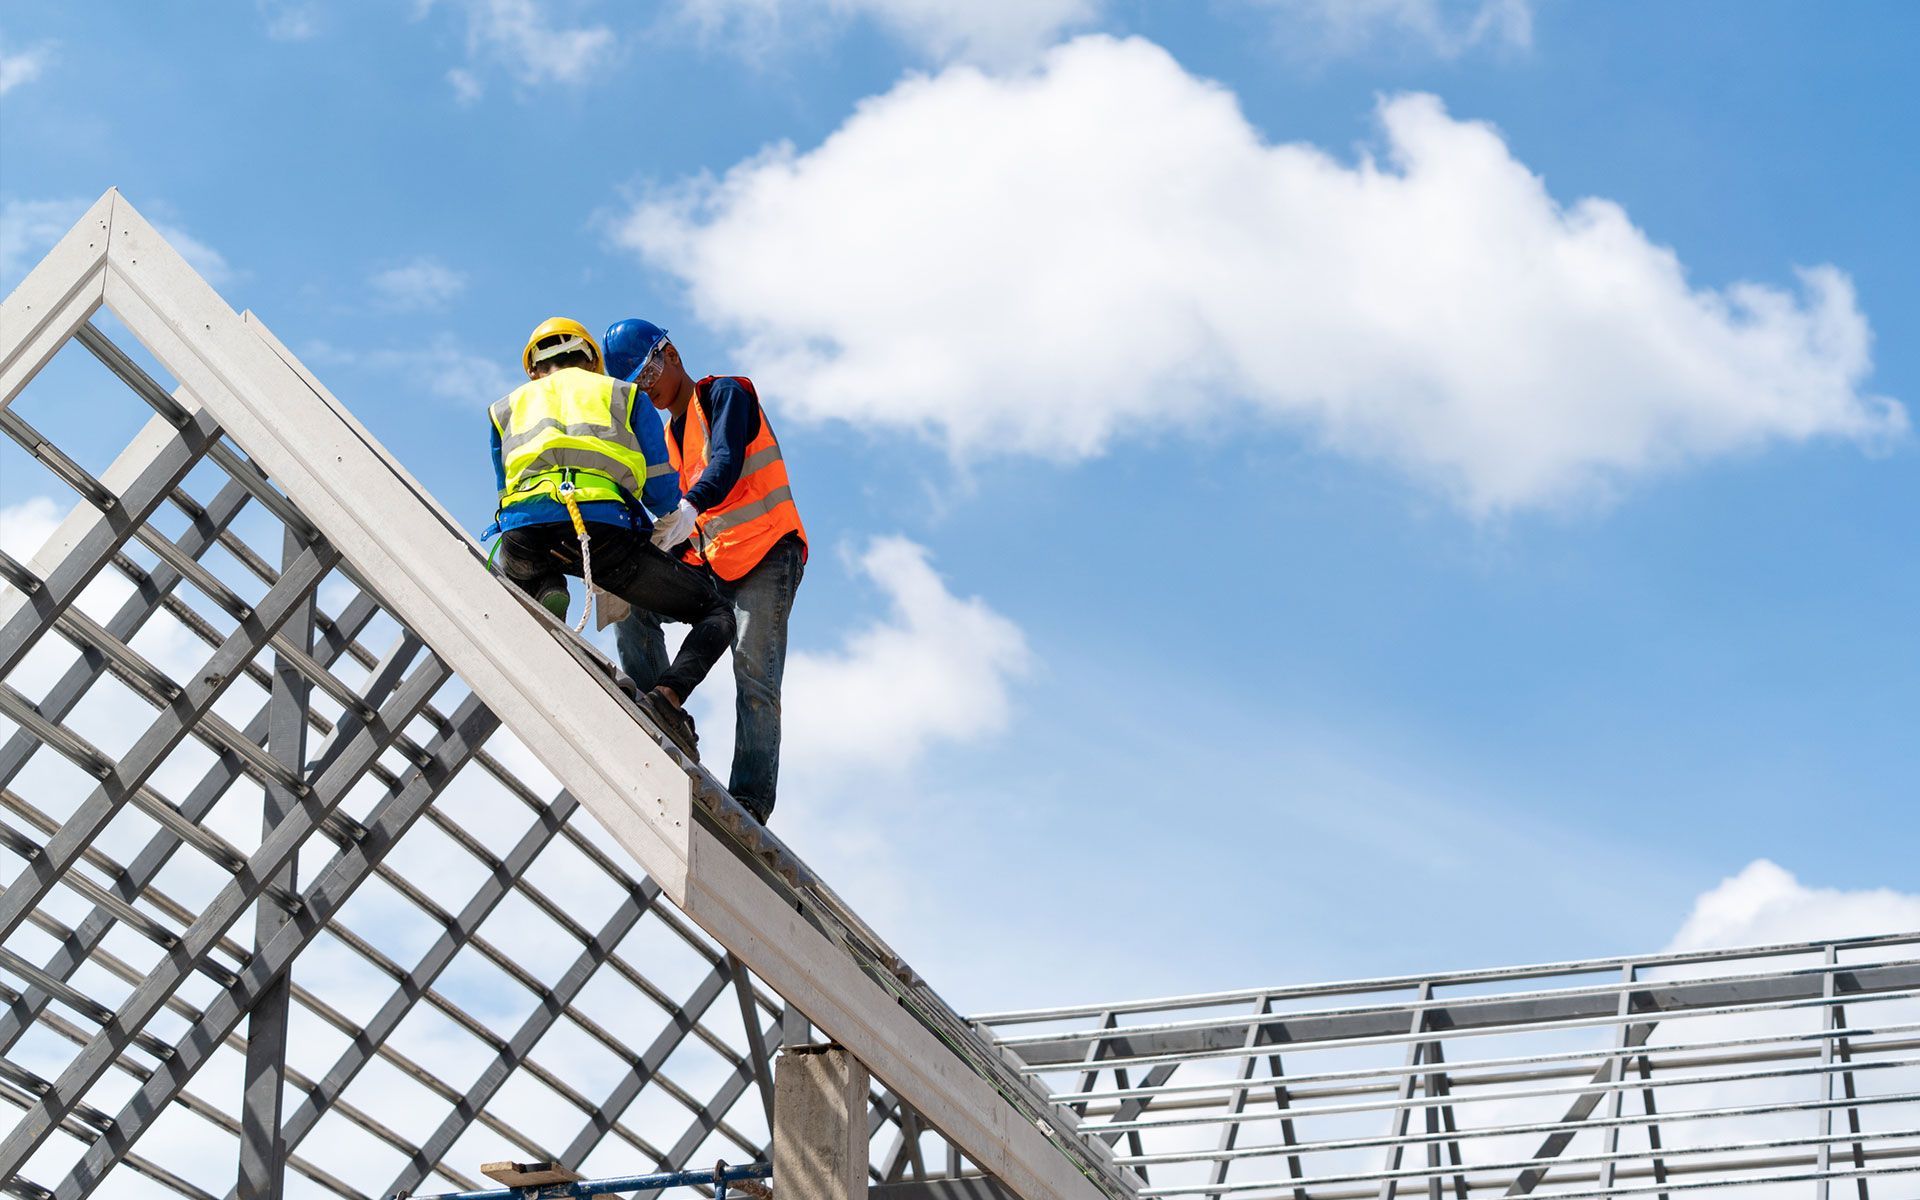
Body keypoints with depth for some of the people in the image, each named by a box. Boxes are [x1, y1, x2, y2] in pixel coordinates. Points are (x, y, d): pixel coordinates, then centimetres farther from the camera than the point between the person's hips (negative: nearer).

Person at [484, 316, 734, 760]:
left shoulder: (507, 406, 34)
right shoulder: (623, 394, 29)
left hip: (524, 529, 3)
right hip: (604, 525, -2)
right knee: (716, 613, 12)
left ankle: (546, 598, 5)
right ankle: (669, 690, -18)